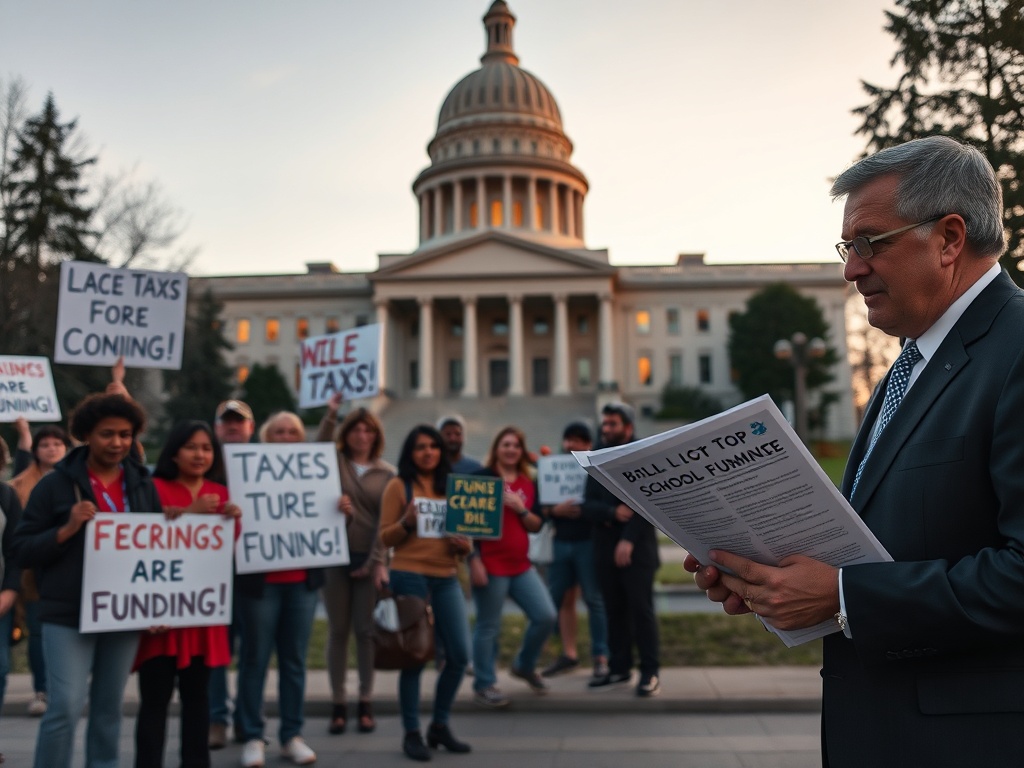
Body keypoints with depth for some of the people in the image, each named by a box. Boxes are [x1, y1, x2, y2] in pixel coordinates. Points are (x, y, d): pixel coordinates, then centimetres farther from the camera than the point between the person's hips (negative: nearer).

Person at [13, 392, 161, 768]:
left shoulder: (143, 485, 7)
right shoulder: (56, 484, -3)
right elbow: (22, 549, -3)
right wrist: (67, 530, -18)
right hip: (68, 615, -3)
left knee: (109, 709, 12)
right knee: (65, 707, -7)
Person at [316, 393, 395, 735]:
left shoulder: (387, 473, 5)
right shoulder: (334, 462, 5)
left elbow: (387, 520, -1)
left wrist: (378, 561, -9)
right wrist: (330, 416, -25)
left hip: (370, 558, 0)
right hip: (335, 556, 0)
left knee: (365, 631, 5)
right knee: (338, 631, 5)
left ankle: (365, 703, 15)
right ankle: (337, 705, 14)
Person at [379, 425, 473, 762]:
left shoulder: (452, 487, 13)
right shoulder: (398, 486, 1)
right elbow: (384, 538, -1)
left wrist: (465, 544, -5)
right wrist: (407, 522, -19)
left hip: (447, 578, 5)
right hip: (409, 576, -4)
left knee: (459, 654, 2)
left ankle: (440, 726, 22)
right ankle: (411, 734, 14)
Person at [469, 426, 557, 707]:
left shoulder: (529, 483, 13)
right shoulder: (483, 478, -5)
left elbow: (537, 525, 10)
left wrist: (521, 508, -9)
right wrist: (474, 559, -14)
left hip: (521, 565, 6)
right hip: (490, 565, -6)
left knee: (546, 616, 2)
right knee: (488, 627, 0)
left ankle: (524, 666, 26)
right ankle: (483, 686, 16)